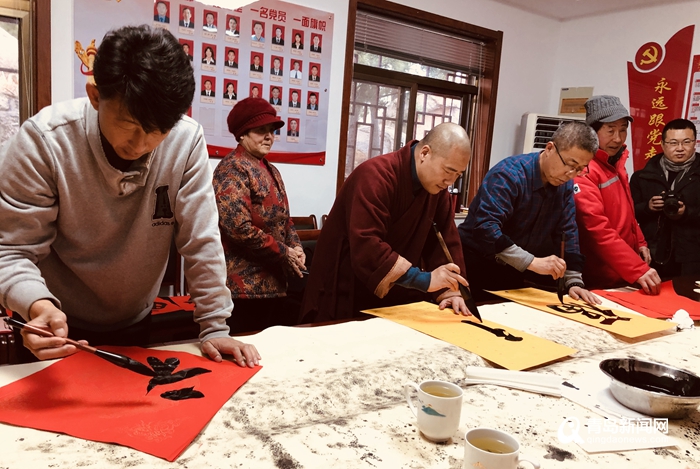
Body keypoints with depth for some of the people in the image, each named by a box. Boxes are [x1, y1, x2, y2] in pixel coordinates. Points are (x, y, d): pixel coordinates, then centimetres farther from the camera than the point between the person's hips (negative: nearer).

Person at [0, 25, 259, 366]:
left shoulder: (187, 142, -20)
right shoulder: (43, 141, -23)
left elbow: (200, 242, -16)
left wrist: (214, 327, -17)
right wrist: (38, 306, -39)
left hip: (134, 326, 2)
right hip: (58, 327, -2)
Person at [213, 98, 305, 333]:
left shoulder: (271, 170, 16)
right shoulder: (233, 168, -12)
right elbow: (239, 228, -23)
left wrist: (295, 247, 1)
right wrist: (284, 253, -14)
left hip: (273, 282, 9)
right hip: (244, 284, -9)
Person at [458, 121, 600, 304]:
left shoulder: (565, 185, 0)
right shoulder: (509, 174, -23)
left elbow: (567, 234, 1)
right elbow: (485, 228, -34)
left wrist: (574, 282, -10)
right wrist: (532, 262, -37)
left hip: (516, 274, 7)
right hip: (477, 268, -6)